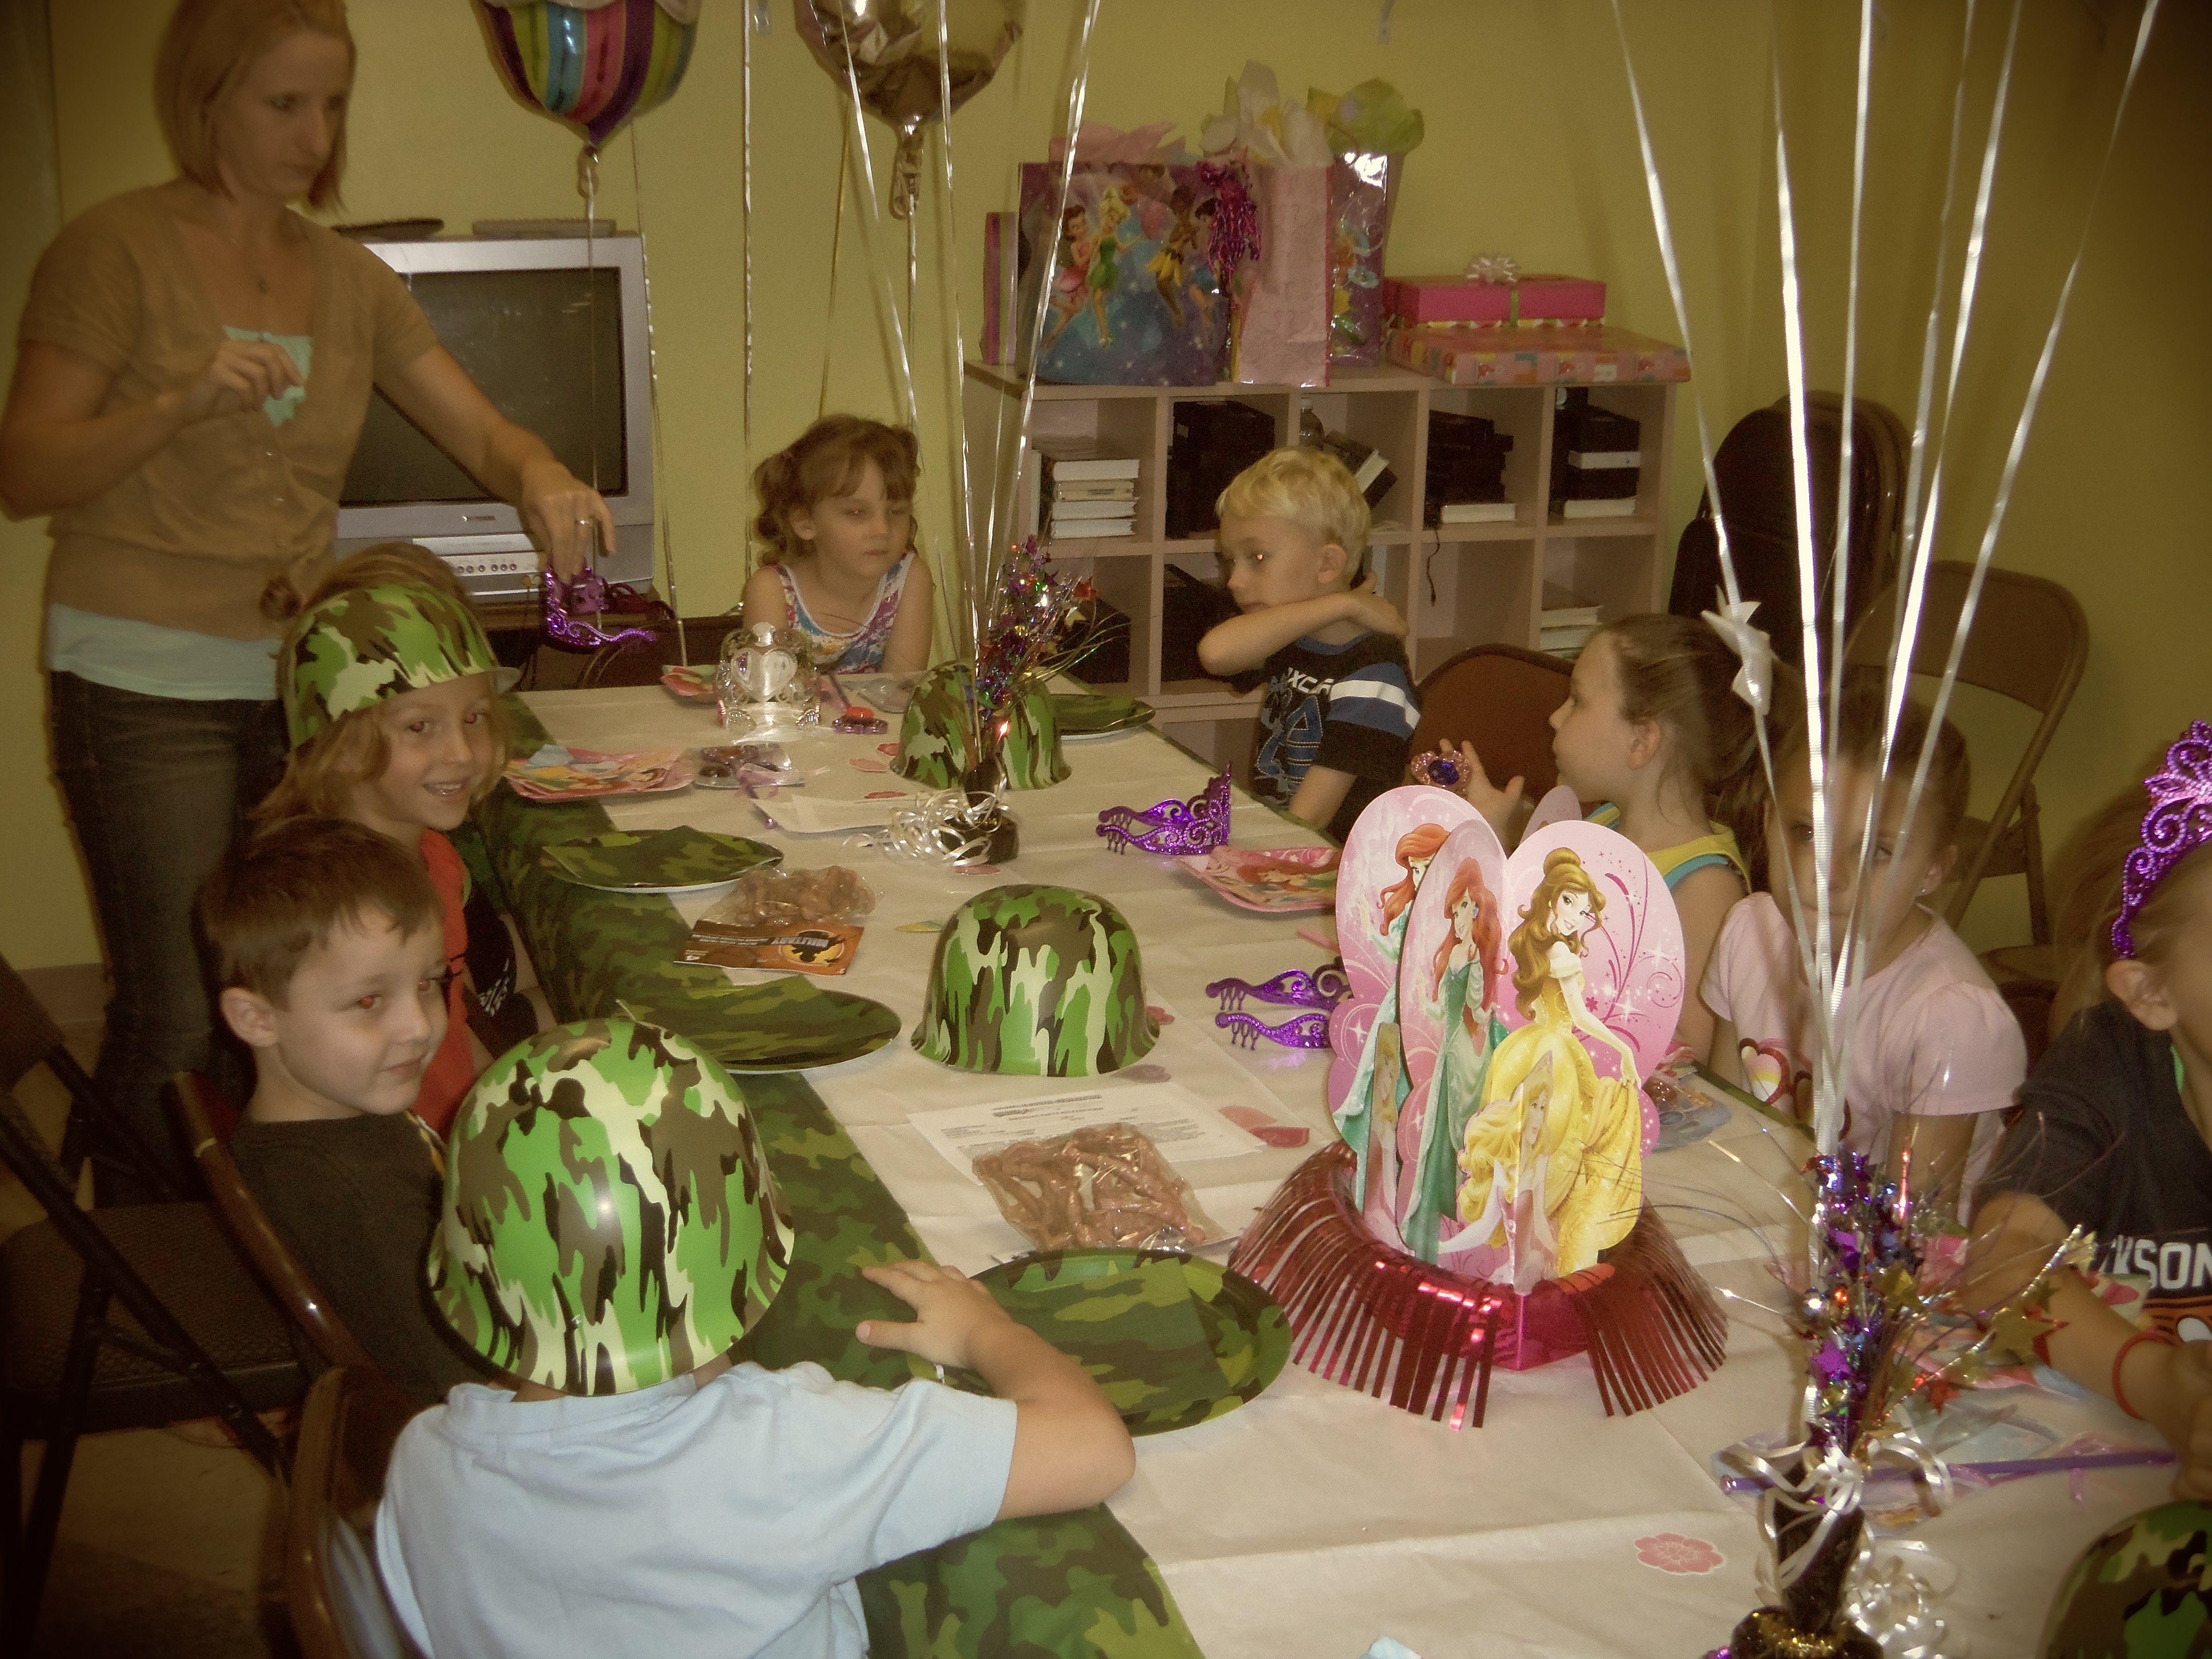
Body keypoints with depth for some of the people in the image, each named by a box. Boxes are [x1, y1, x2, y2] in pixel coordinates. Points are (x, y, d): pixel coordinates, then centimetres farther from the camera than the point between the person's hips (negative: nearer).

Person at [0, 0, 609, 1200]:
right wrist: (182, 402, -22)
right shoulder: (117, 249, -4)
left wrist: (537, 481, -14)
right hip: (148, 686, -5)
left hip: (300, 683, 5)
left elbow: (481, 432, 9)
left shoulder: (349, 280, 13)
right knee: (177, 1015, -7)